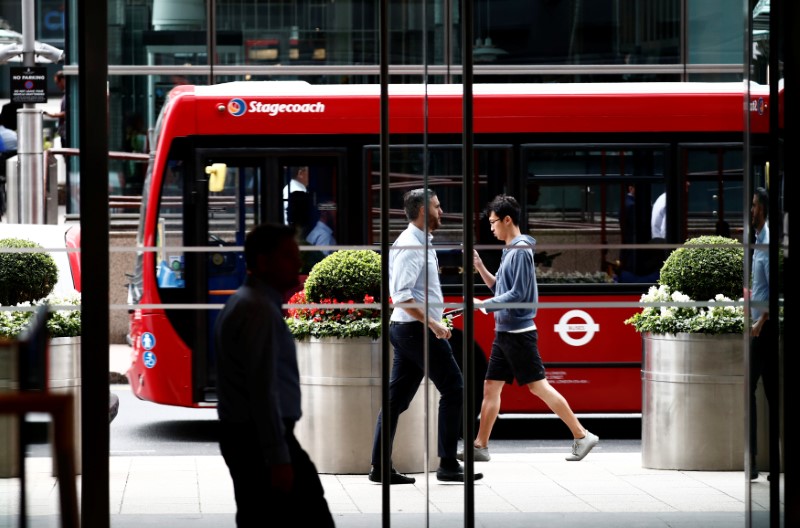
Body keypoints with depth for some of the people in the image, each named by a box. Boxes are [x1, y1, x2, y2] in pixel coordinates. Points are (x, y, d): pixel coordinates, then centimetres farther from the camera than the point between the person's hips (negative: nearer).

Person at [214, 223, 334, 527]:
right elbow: (262, 389, -22)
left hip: (240, 436, 10)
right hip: (262, 438, -10)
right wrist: (279, 458, -24)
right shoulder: (260, 310, -15)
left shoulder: (239, 304, 17)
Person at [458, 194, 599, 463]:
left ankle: (582, 436, -1)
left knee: (538, 386, -6)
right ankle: (480, 447, 10)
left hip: (519, 332, -10)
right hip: (504, 332, 10)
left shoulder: (521, 251, -15)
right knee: (491, 387, 8)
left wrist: (483, 305, -18)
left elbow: (518, 294, -20)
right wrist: (480, 267, 9)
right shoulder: (509, 251, 14)